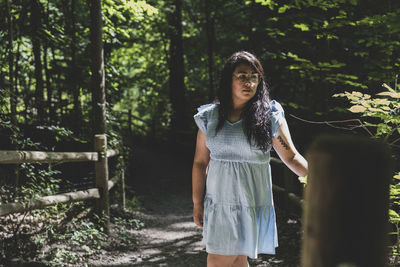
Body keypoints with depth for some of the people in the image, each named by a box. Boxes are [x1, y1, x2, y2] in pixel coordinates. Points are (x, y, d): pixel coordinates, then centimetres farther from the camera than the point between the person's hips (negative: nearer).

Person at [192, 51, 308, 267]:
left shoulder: (270, 116, -2)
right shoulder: (209, 116, 4)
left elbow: (291, 156, -2)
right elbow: (200, 162, 9)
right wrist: (197, 203, 9)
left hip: (252, 203, -2)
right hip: (218, 202, 3)